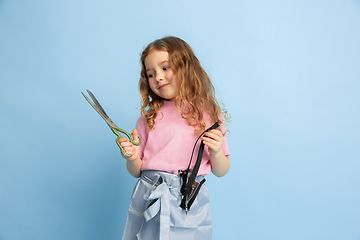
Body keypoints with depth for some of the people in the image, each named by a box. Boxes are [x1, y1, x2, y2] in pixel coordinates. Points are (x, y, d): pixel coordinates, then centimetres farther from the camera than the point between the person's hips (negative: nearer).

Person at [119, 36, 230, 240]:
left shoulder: (208, 115, 0)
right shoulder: (149, 117, 4)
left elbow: (221, 172, 5)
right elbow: (137, 171, 8)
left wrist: (216, 152, -14)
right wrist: (132, 158, -13)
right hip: (147, 205, 2)